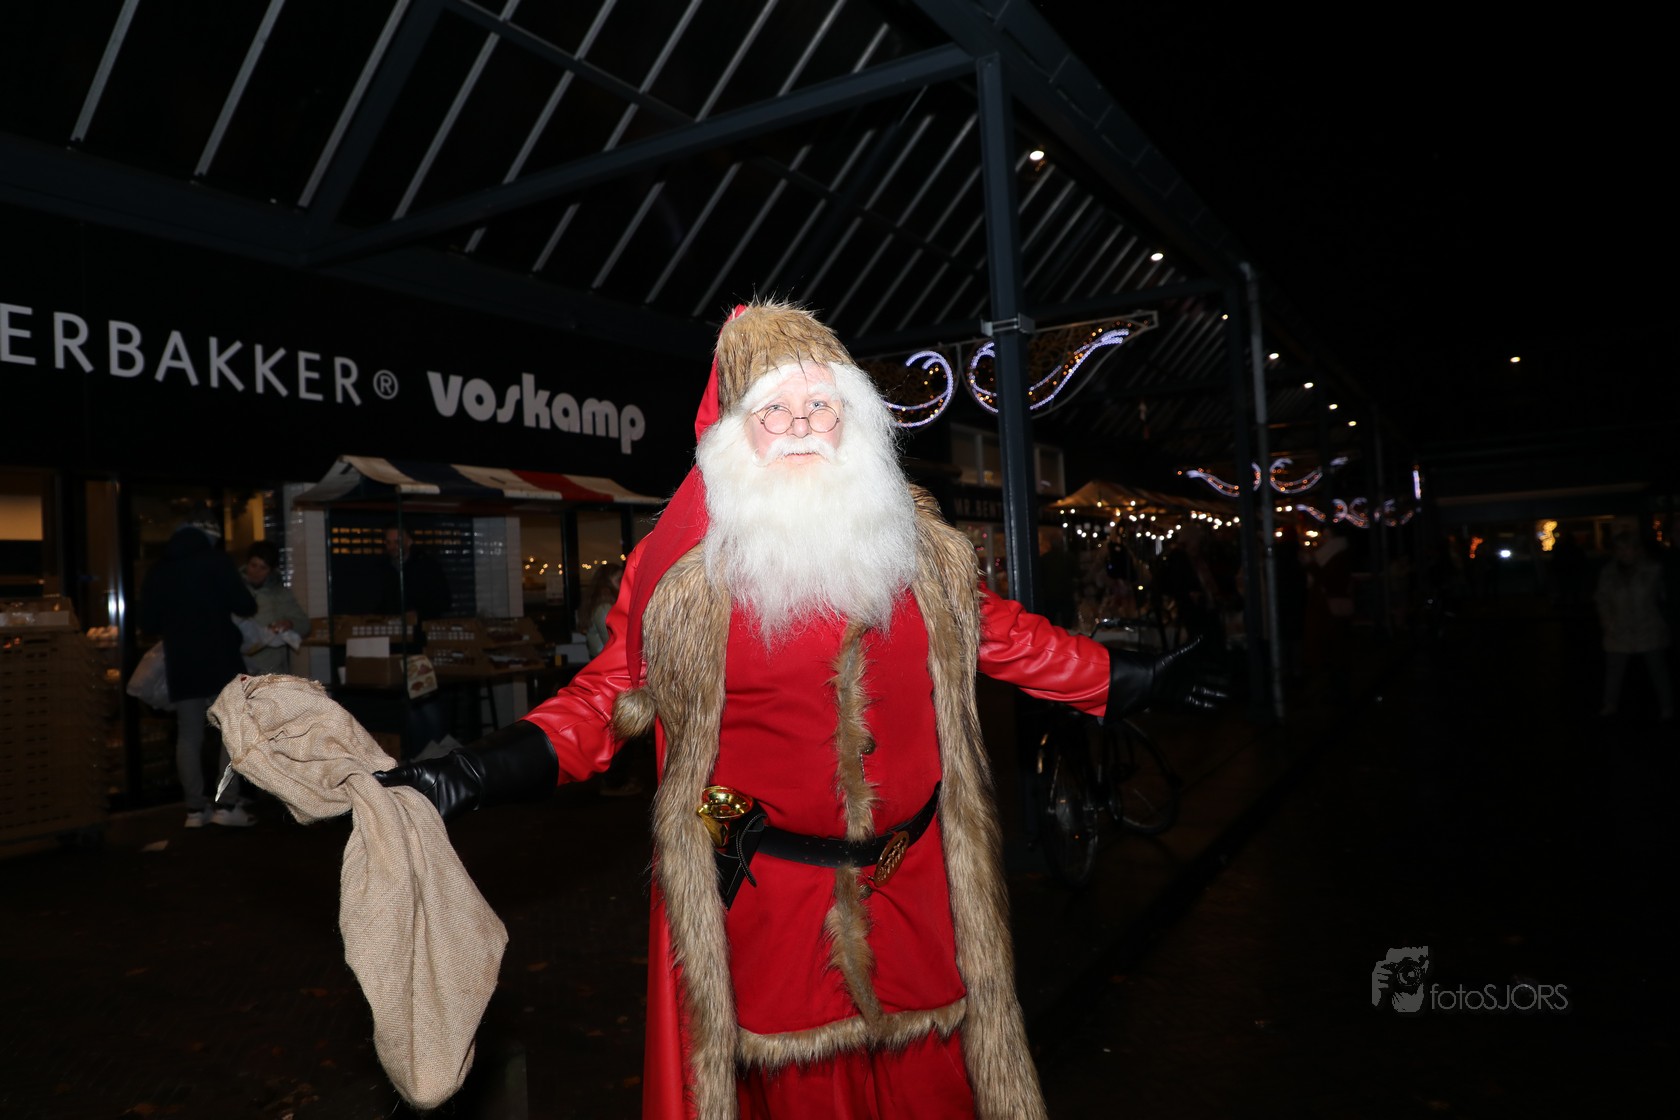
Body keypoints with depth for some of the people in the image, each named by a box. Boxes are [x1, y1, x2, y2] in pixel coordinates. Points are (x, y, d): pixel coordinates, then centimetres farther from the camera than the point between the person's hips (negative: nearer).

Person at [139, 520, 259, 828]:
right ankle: (226, 805, -8)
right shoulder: (215, 561, -2)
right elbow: (245, 607, -8)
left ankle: (196, 808, 5)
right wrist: (247, 600, 14)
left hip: (180, 663, 5)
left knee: (189, 735, 6)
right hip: (219, 659, -4)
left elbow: (148, 623, 15)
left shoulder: (158, 572, 12)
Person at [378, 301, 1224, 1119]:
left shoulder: (919, 544, 2)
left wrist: (1139, 680, 16)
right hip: (768, 895, -3)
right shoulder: (686, 565, -8)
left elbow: (1002, 636, 12)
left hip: (915, 887, 3)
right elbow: (611, 694, -6)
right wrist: (478, 774, -18)